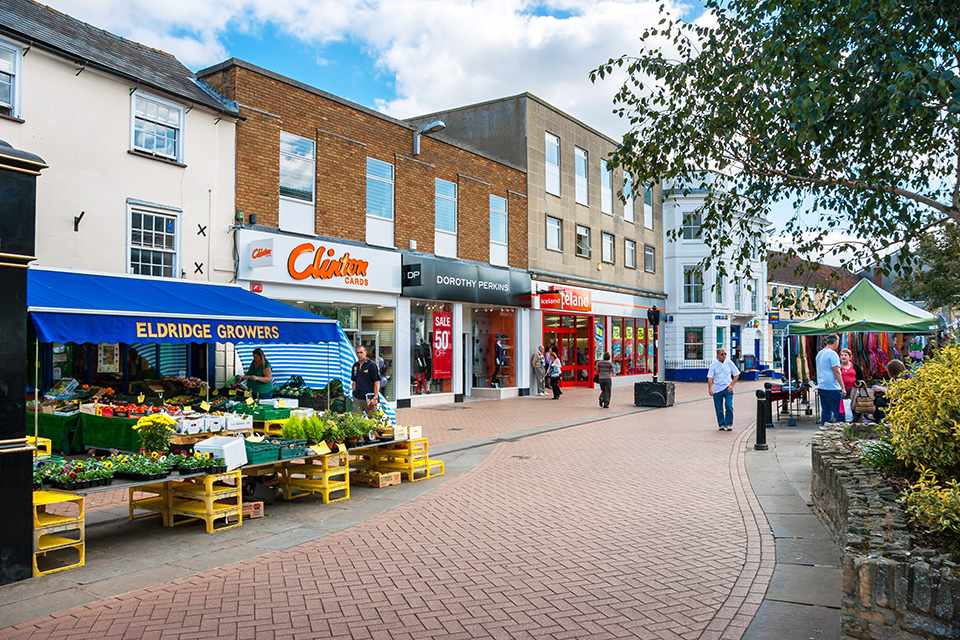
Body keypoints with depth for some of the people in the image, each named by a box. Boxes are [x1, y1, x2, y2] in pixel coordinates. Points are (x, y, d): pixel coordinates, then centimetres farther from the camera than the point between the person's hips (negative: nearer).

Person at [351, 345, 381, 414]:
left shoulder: (372, 365, -5)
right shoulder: (355, 365, 13)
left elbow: (377, 382, -8)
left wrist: (375, 398, -14)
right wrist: (354, 394, 14)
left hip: (369, 398, -5)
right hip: (357, 398, 5)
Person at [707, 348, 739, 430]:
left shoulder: (729, 363, 4)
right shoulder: (714, 365, 1)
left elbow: (736, 375, 9)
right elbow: (710, 378, -3)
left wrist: (731, 385, -2)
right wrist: (710, 388, -16)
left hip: (727, 389, 0)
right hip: (717, 389, 0)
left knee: (729, 406, -13)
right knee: (719, 409, 3)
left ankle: (729, 424, 0)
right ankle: (721, 425, 16)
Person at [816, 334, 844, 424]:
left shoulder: (819, 353, 15)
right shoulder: (832, 354, -12)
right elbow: (836, 372, -15)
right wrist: (843, 387, -11)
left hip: (821, 387, 8)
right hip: (832, 388, -8)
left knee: (825, 411, 10)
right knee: (838, 412, -3)